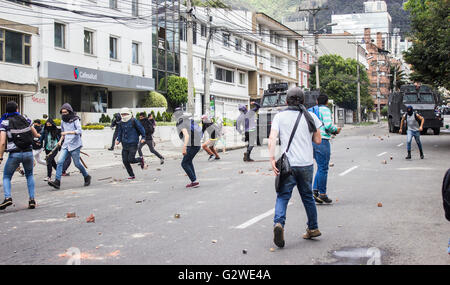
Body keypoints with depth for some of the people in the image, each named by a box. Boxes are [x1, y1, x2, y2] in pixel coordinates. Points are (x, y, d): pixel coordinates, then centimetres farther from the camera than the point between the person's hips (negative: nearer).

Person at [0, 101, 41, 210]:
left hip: (14, 154, -2)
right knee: (29, 175, 22)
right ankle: (32, 199, 11)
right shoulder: (26, 120, 6)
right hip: (28, 152, 3)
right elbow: (35, 135, 15)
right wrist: (38, 135, 37)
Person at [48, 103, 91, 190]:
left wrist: (67, 132, -28)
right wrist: (61, 140, 10)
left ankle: (87, 177, 25)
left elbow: (79, 131, -20)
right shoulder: (63, 122, 13)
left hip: (75, 145, -5)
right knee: (60, 161, -10)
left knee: (77, 163, 2)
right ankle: (57, 182, -14)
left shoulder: (75, 120, -6)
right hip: (65, 145, 5)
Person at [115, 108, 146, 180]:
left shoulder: (134, 121, -7)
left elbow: (141, 129, -1)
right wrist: (118, 140, 3)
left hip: (133, 144, -5)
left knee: (131, 160, -12)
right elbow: (120, 133, 18)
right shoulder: (121, 123, 9)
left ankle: (140, 159, 20)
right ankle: (131, 175, 15)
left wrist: (143, 138, -8)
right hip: (124, 144, 6)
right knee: (125, 161, 1)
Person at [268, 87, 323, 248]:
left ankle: (278, 223, -24)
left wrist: (272, 159, -12)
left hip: (288, 164, -2)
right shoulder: (310, 116, 5)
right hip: (306, 164, 2)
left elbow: (272, 139, -9)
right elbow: (318, 140, 8)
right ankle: (313, 228, 26)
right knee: (307, 196, 17)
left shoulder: (279, 116, 2)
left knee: (283, 196, 0)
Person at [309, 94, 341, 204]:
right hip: (322, 141, -8)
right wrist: (336, 130, 1)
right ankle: (322, 194, 1)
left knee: (320, 167, 15)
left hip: (312, 141, 8)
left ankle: (315, 190, 7)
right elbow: (328, 125, -18)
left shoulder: (312, 110, 17)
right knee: (323, 168, -2)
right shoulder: (325, 110, -6)